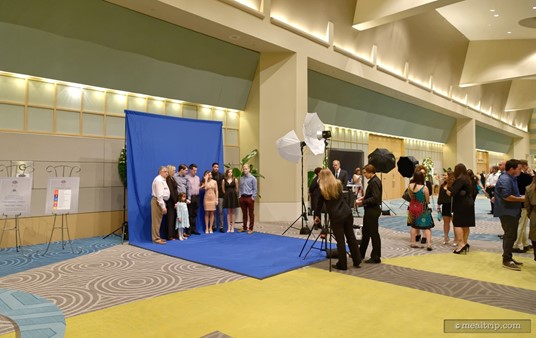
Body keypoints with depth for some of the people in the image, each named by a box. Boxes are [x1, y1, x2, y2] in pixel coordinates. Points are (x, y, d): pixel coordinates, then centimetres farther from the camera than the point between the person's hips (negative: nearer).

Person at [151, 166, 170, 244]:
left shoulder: (162, 180, 17)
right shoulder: (159, 180, -15)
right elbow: (159, 195, -21)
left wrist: (163, 205, 12)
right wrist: (163, 206, -23)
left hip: (161, 201, 10)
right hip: (157, 201, -10)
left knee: (159, 220, 14)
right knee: (156, 221, -5)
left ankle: (157, 237, 21)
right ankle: (156, 238, -1)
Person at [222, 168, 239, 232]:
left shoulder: (235, 180, -1)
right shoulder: (224, 180, 0)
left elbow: (237, 189, 5)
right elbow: (223, 190, 7)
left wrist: (233, 194, 10)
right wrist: (228, 194, 11)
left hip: (234, 196, 0)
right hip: (227, 196, 1)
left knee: (233, 212, 2)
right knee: (228, 212, 4)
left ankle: (232, 227, 6)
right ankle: (229, 227, 7)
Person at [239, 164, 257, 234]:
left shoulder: (252, 178, -4)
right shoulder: (241, 178, 11)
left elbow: (255, 189, -5)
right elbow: (240, 188, 15)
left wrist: (253, 197, -11)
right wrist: (240, 196, 6)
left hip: (249, 197, -5)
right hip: (242, 198, 5)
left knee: (251, 214, 2)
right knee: (244, 214, 11)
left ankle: (251, 228, 8)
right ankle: (244, 227, 20)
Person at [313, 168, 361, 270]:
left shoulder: (322, 189, -3)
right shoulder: (338, 184, 7)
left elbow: (319, 204, 5)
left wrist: (316, 215, 19)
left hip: (336, 217, -4)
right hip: (347, 213, 4)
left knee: (340, 241, 3)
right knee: (351, 237, 14)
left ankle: (342, 264, 12)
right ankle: (357, 261, 23)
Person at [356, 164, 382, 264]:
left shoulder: (374, 182, -20)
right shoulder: (374, 180, 10)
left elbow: (375, 198, -26)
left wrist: (363, 202, -22)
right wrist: (364, 197, 8)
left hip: (373, 211, -10)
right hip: (370, 210, 10)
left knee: (374, 234, 1)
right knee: (365, 232, 18)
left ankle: (376, 257, 12)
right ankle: (361, 253, 30)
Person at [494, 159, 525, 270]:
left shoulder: (510, 178, 15)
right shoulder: (505, 179, -19)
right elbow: (506, 196, -28)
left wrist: (520, 197, 7)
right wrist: (521, 199, -16)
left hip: (512, 211, 11)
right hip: (507, 212, -11)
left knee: (511, 235, 15)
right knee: (510, 235, -8)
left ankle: (508, 257, 24)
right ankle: (506, 260, -3)